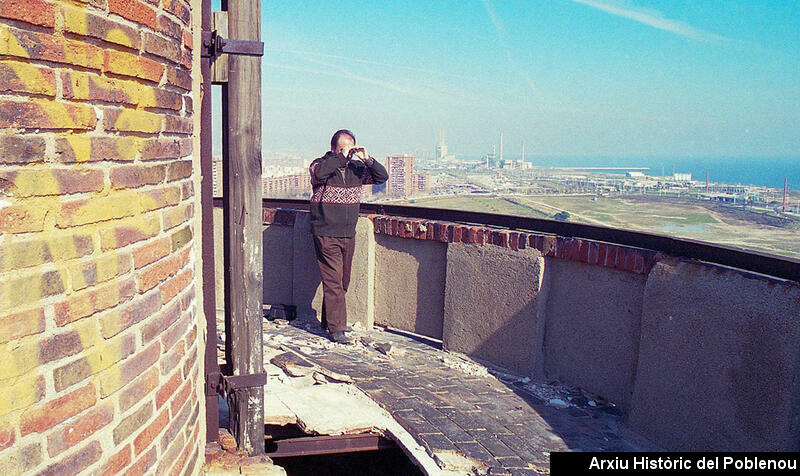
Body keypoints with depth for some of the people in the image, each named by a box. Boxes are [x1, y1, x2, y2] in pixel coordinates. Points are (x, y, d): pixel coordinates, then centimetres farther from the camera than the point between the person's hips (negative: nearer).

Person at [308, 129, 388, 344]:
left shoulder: (356, 168, 8)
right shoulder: (320, 164, -5)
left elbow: (382, 177, 6)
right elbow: (319, 173, -28)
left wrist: (367, 159, -9)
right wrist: (341, 157, -24)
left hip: (349, 235, 6)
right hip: (326, 235, -6)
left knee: (343, 281, 13)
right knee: (333, 281, -8)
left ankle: (328, 321, 29)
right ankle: (337, 329, -5)